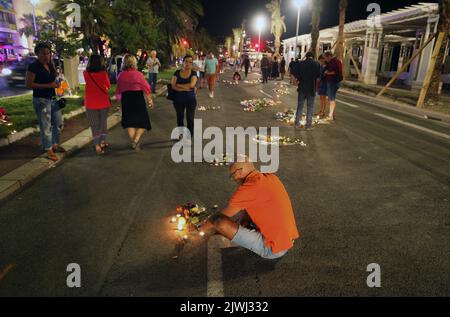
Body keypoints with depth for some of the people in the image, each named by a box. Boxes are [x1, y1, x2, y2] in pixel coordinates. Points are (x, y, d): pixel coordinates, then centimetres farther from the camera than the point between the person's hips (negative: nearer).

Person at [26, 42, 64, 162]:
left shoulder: (50, 65, 9)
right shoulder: (33, 67, -12)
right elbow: (29, 85, -16)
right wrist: (48, 85, -21)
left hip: (53, 98, 8)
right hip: (41, 100, -7)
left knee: (59, 123, 15)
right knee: (46, 126, -1)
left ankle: (55, 145, 33)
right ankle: (49, 151, 8)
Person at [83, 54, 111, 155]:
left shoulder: (86, 73, -8)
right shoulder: (104, 73, -12)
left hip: (91, 103, 1)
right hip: (104, 102, 0)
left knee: (94, 125, 9)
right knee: (103, 122, 18)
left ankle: (97, 145, 2)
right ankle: (102, 142, 28)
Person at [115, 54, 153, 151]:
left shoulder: (121, 75, 3)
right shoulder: (138, 74, -7)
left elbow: (118, 90, 9)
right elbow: (146, 88, -4)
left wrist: (120, 100, 24)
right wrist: (149, 100, 8)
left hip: (126, 98, 4)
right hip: (138, 97, -3)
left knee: (130, 122, 15)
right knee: (143, 121, 6)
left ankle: (133, 143, 19)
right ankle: (136, 140, -11)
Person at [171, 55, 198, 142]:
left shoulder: (193, 73, -3)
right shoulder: (177, 73, 1)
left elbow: (191, 84, -20)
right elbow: (173, 86, -9)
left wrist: (179, 85, -11)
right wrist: (185, 88, -17)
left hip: (190, 99, -2)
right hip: (178, 99, 2)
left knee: (190, 118, -3)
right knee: (179, 117, 14)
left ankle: (189, 137, 8)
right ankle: (180, 135, 30)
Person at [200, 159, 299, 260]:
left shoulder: (248, 188, -20)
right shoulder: (272, 178, 3)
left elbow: (219, 218, -11)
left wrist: (198, 232, 4)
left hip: (272, 249, -9)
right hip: (289, 242, 9)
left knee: (219, 222, -15)